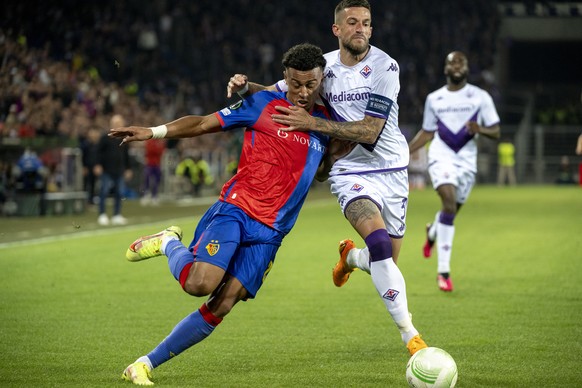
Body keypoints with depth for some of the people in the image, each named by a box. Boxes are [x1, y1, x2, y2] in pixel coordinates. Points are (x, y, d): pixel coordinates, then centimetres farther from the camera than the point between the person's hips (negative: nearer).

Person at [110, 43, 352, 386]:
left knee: (221, 306, -8)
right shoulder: (265, 104, -1)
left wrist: (339, 152, 5)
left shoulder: (326, 123, 13)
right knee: (199, 284, -26)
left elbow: (317, 173, 25)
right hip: (236, 209, -4)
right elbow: (204, 123, 1)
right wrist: (153, 132, -8)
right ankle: (169, 243, 8)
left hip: (269, 231, 4)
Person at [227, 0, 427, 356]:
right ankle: (410, 336, -19)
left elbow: (370, 132, -20)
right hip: (352, 171, 0)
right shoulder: (324, 66, -1)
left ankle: (351, 256, 45)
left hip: (392, 171, 0)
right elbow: (276, 93, 12)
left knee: (386, 261, 7)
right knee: (379, 242, -25)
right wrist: (246, 87, -10)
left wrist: (312, 124, -27)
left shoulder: (384, 67, -13)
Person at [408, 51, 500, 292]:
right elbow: (427, 133, 18)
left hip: (467, 162, 2)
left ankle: (433, 232, 50)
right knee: (449, 203, -23)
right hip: (441, 157, -2)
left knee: (451, 210, 9)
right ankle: (443, 271, -22)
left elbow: (496, 132, 2)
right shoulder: (434, 99, 8)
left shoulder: (480, 97, 4)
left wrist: (480, 129, -20)